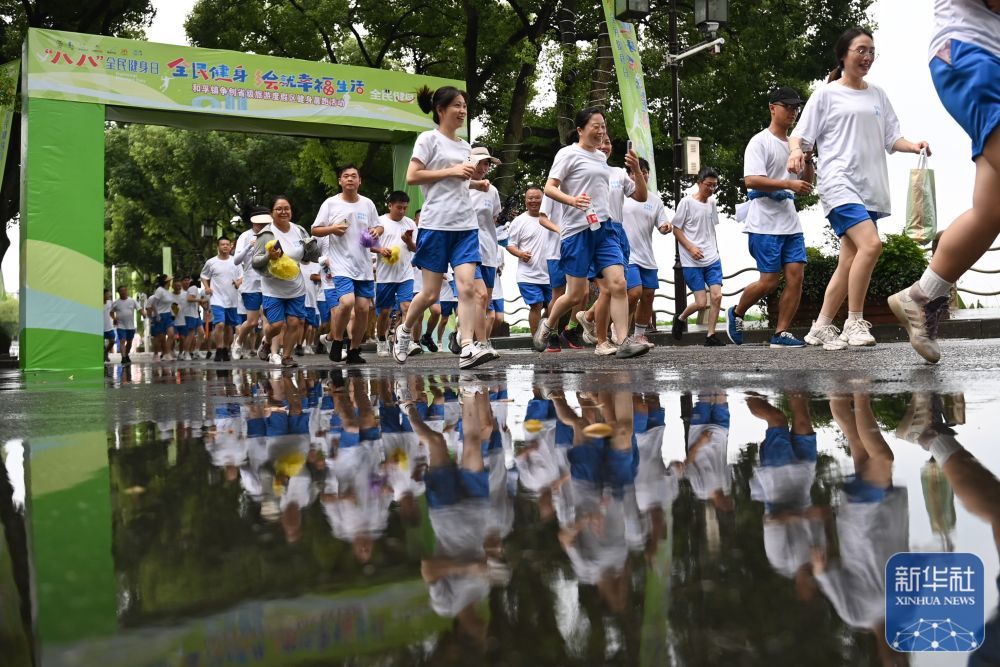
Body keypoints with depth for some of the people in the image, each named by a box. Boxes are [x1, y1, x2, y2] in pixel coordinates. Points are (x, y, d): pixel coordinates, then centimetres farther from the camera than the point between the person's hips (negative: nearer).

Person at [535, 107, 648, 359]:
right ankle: (548, 326, 26)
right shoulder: (569, 153, -3)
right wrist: (572, 200, -28)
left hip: (603, 228, 6)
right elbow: (549, 188, -11)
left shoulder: (601, 157, 19)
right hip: (577, 231, -6)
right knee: (576, 294, -1)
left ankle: (624, 342, -14)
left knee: (618, 283, -11)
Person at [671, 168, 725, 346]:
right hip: (692, 262, -5)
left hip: (712, 259, 5)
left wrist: (715, 251, 17)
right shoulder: (687, 202, -7)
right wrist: (691, 247, -16)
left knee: (717, 295, -8)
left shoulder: (712, 202, 11)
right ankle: (680, 318, 23)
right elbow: (676, 229, -5)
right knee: (701, 303, -6)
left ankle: (711, 335, 2)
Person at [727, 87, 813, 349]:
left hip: (791, 223, 7)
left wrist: (808, 162, 6)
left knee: (796, 276, -3)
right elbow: (751, 180, -17)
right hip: (765, 224, -7)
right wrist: (789, 184, -21)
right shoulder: (760, 142, -5)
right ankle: (736, 314, 18)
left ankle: (781, 334, 1)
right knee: (769, 281, -7)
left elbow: (806, 184, 24)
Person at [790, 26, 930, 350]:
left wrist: (914, 146, -3)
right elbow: (800, 136, 1)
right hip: (840, 184, -6)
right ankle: (854, 323, -15)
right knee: (871, 244, -24)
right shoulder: (827, 93, 4)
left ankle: (821, 327, 12)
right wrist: (795, 151, -22)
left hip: (871, 188, 6)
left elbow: (892, 139, 17)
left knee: (849, 262, 3)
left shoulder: (878, 95, 18)